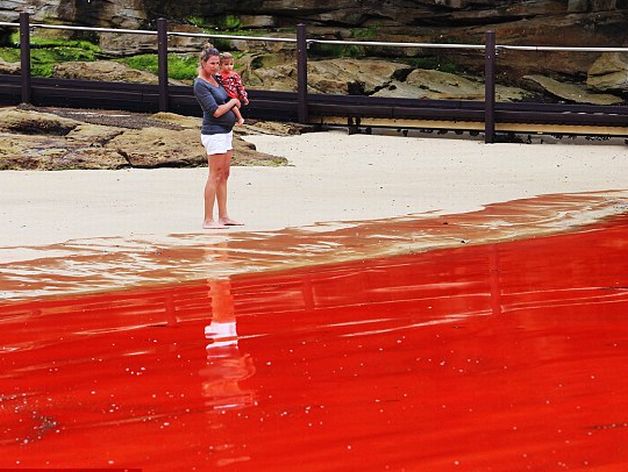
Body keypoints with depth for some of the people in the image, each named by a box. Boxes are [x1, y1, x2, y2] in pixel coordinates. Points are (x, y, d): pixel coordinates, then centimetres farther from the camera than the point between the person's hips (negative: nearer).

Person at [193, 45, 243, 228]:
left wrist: (237, 101, 6)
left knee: (224, 175, 11)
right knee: (215, 176, -8)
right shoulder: (200, 84, -15)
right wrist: (232, 102, -4)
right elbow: (216, 111, -19)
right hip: (214, 133, -9)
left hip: (226, 131, 9)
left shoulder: (214, 79, 11)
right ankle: (208, 220, -5)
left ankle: (224, 216, 15)